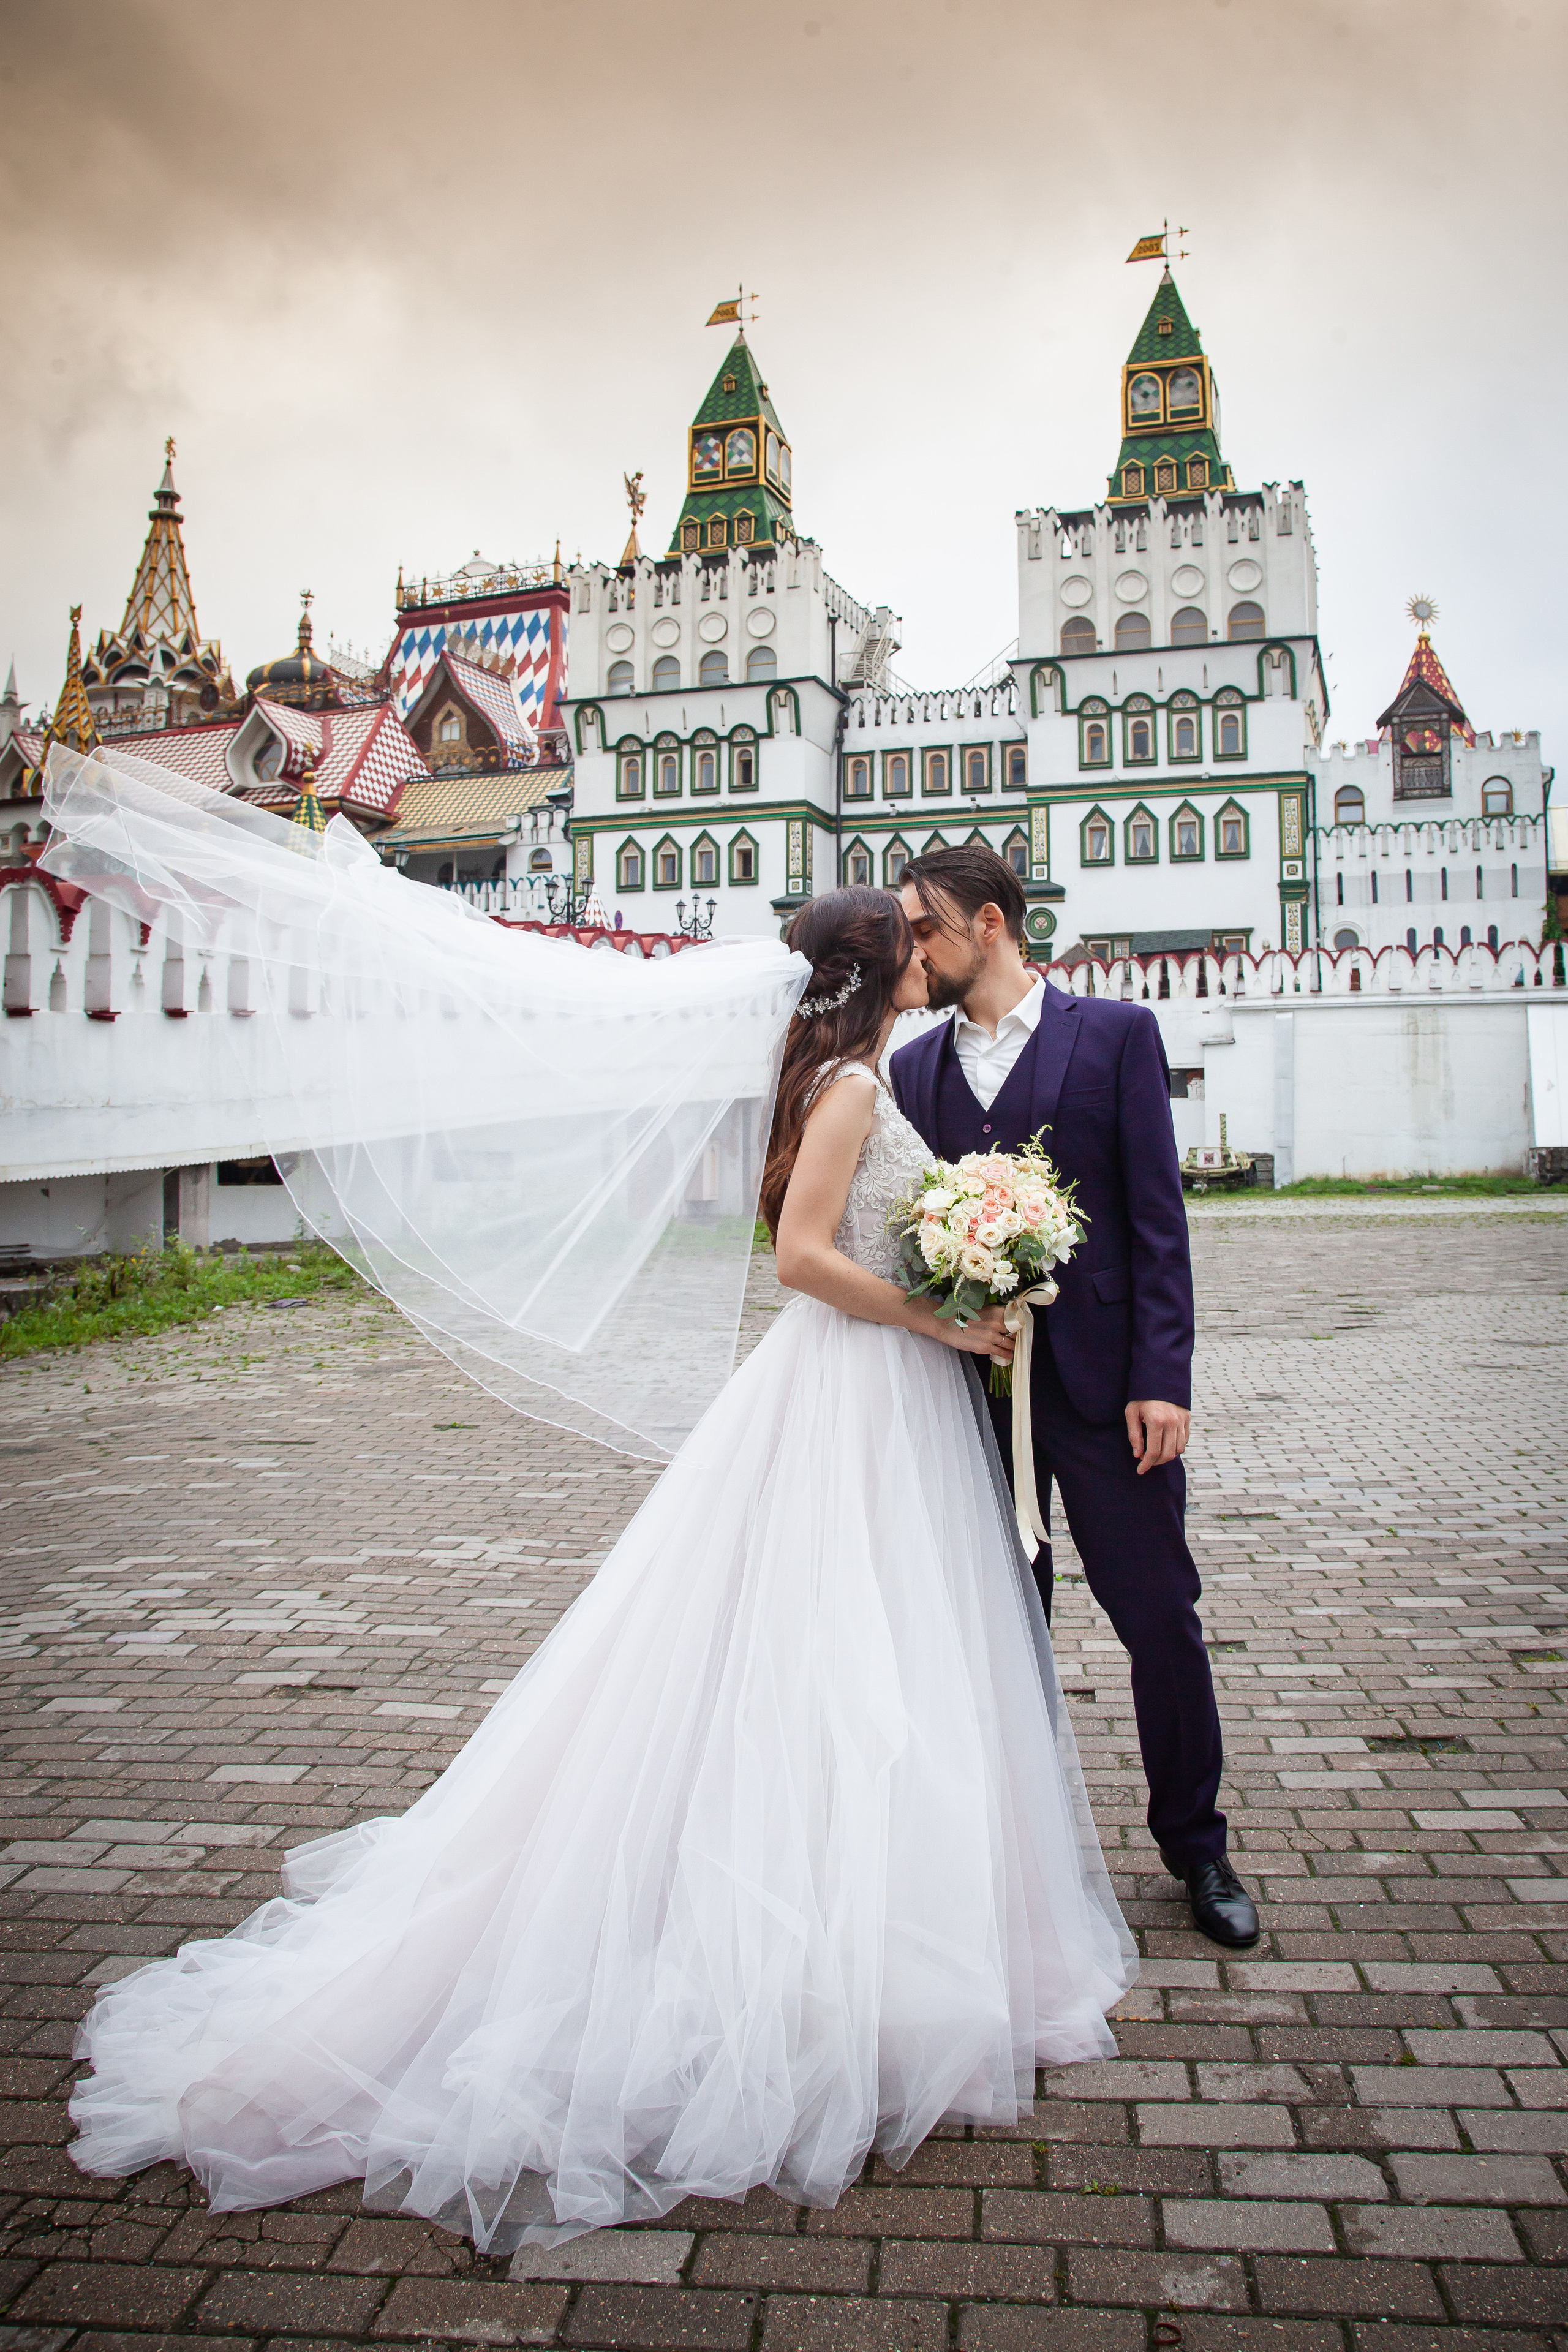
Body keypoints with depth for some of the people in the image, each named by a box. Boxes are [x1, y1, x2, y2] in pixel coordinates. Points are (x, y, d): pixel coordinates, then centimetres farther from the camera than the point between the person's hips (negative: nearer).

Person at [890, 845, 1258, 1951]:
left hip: (1101, 1382, -3)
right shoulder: (915, 1068, 9)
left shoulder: (1114, 1033, -1)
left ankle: (1196, 1846, 26)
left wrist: (1161, 1379, -11)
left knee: (1161, 1618, 5)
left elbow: (1158, 1216, -5)